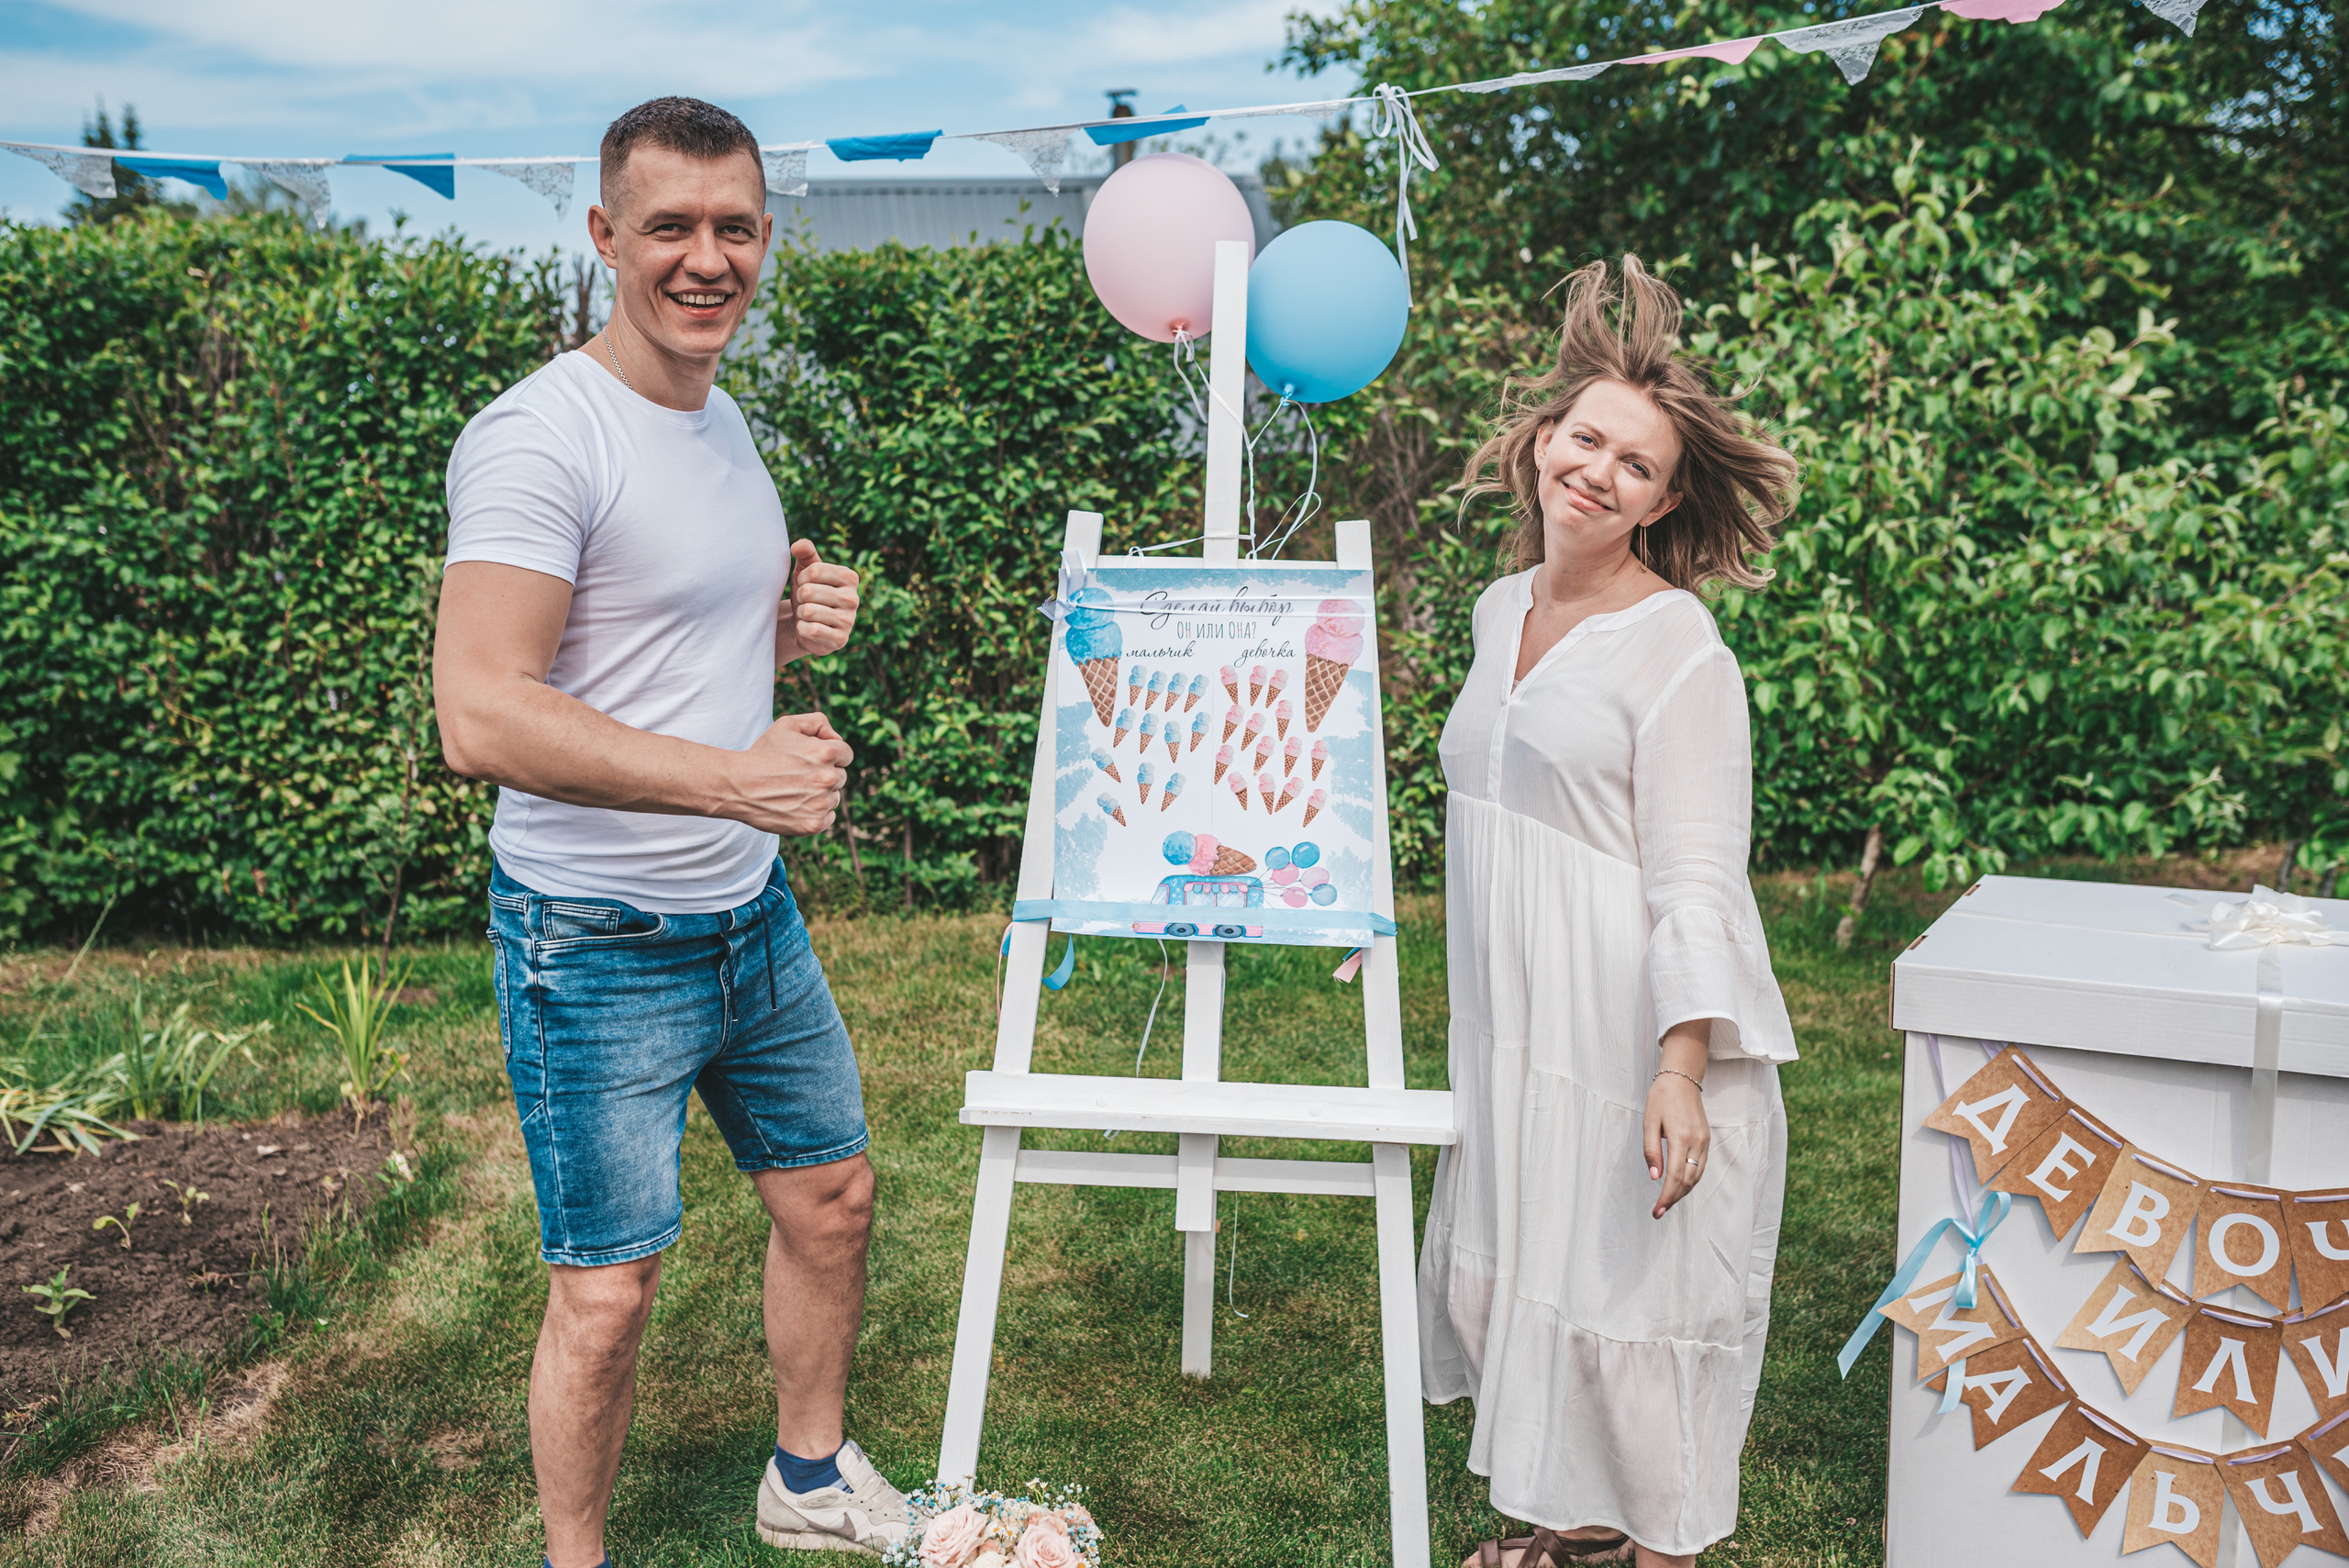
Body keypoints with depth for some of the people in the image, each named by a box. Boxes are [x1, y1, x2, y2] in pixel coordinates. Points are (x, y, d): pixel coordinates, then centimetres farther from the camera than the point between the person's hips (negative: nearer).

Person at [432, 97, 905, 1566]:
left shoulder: (726, 420, 9)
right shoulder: (540, 435, -19)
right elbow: (481, 716, -28)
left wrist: (798, 628, 0)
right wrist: (732, 777, -33)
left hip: (753, 909, 9)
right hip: (601, 947, -8)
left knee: (832, 1194, 19)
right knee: (608, 1292, 2)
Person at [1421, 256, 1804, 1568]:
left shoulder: (1678, 648, -12)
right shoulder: (1501, 611, 10)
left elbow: (1694, 879, -16)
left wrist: (1681, 1069, -24)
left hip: (1636, 1026, -7)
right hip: (1517, 1018, 7)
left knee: (1632, 1282, 2)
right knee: (1520, 1263, 15)